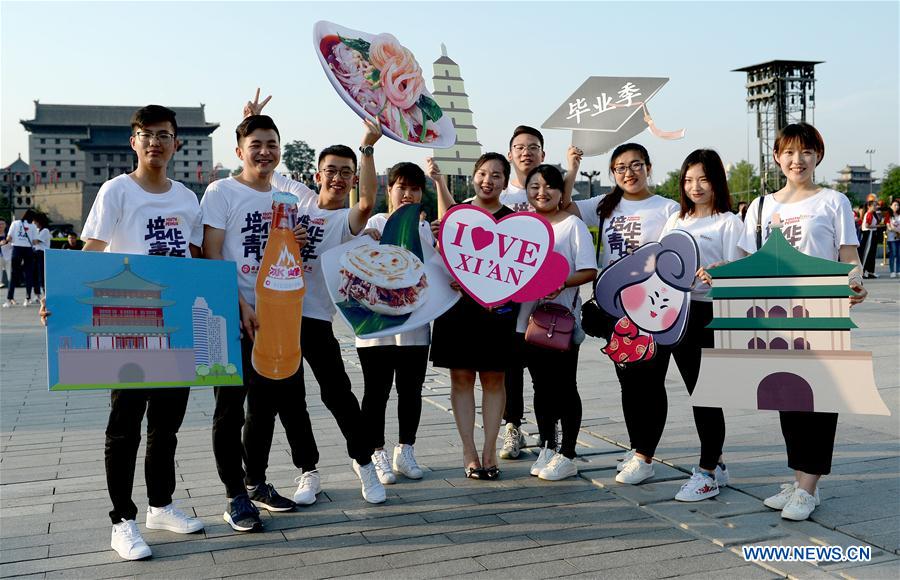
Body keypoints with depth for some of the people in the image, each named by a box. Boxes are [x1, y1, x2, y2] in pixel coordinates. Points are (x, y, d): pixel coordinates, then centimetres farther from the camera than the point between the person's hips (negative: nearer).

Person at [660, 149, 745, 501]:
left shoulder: (729, 222, -4)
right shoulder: (675, 221, 15)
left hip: (711, 312, -6)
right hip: (679, 311, 6)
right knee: (695, 392, 12)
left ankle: (707, 473, 5)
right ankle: (715, 463, 25)